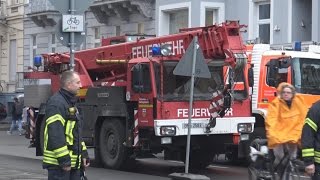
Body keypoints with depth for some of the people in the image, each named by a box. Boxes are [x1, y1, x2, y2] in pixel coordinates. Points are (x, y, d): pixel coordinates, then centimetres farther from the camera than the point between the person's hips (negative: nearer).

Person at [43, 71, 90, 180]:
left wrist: (84, 154, 17)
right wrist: (64, 160, -23)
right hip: (58, 163, -10)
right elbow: (55, 134, -22)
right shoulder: (56, 103, -15)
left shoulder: (71, 103, 18)